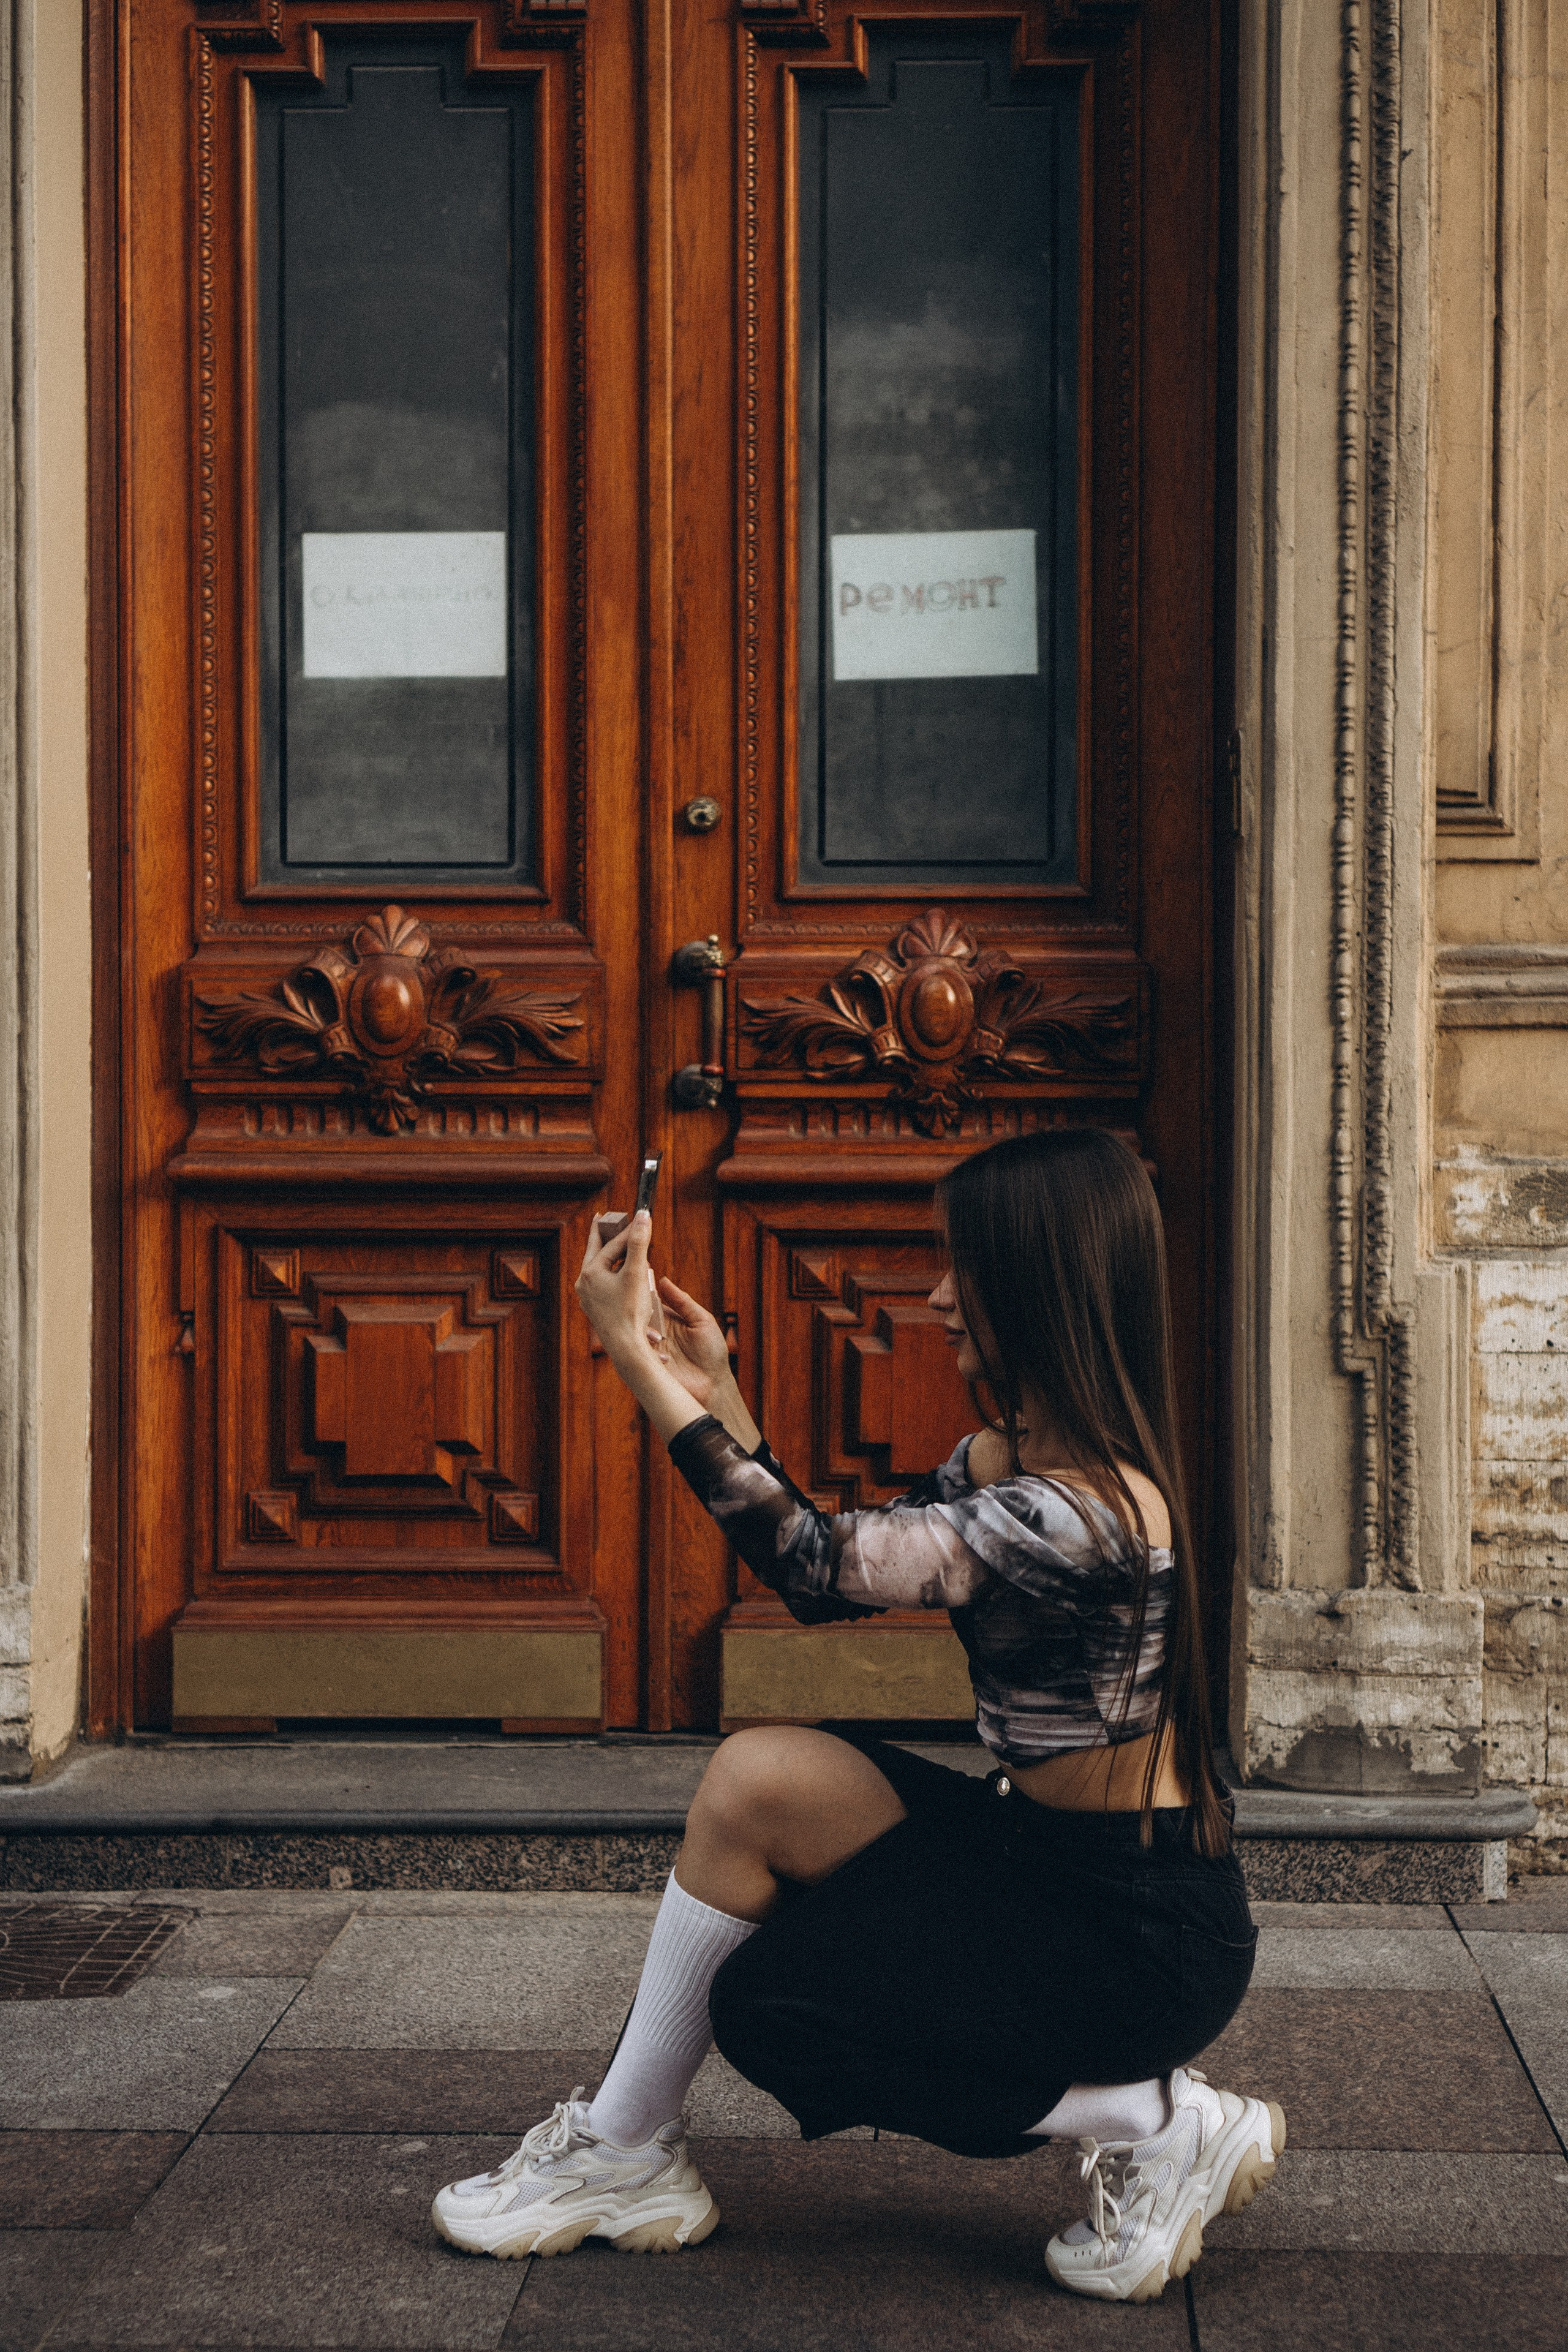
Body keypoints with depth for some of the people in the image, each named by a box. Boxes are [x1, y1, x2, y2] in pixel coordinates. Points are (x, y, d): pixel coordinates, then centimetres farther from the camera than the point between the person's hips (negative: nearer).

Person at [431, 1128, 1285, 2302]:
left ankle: (1153, 2124, 1)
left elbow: (817, 1562, -28)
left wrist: (637, 1357, -24)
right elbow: (835, 1577, 8)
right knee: (762, 1777, -4)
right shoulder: (1009, 1454, 4)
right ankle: (621, 2154, 5)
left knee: (767, 2006, -4)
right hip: (1055, 1862, 9)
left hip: (1149, 1933, -9)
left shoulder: (1090, 1510, -27)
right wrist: (720, 1396, 3)